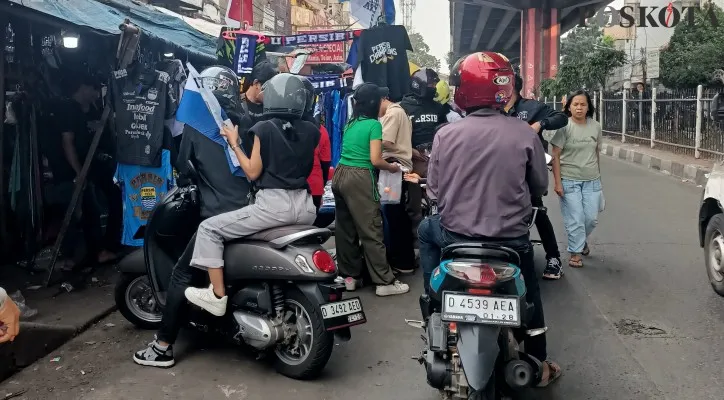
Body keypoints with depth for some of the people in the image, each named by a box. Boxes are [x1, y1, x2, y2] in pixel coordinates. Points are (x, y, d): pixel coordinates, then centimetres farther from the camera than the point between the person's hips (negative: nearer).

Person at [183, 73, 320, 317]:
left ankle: (217, 296, -1)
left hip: (274, 204, -6)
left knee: (209, 229, 4)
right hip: (305, 206, 7)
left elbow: (253, 172, -5)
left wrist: (235, 144, 3)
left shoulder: (264, 129, -5)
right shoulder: (311, 131, 8)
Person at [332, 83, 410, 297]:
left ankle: (349, 275, 22)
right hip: (359, 179, -8)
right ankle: (384, 282, 3)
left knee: (345, 229, 13)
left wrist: (382, 157, 25)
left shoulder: (350, 123, 15)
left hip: (340, 175, 8)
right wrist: (392, 167, 2)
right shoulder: (373, 124, -9)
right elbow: (375, 160, -15)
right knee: (371, 231, -3)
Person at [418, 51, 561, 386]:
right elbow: (540, 185, 2)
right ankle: (539, 364, 39)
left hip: (455, 236, 0)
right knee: (529, 292, 29)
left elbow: (433, 189, -3)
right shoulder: (524, 134, -8)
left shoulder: (445, 134, -8)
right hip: (511, 239, 1)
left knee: (427, 230, 33)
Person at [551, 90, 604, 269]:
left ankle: (582, 240, 38)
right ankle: (575, 253, 13)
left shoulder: (595, 126, 3)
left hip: (591, 180, 4)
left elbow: (597, 152, 14)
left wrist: (598, 176, 18)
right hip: (569, 180, -4)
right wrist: (558, 182, -14)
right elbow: (555, 156, -10)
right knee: (575, 220, -1)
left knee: (592, 218, 9)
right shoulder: (564, 127, -9)